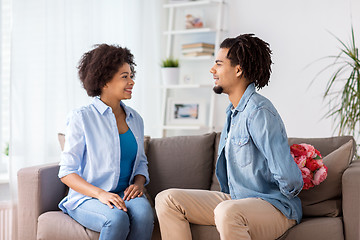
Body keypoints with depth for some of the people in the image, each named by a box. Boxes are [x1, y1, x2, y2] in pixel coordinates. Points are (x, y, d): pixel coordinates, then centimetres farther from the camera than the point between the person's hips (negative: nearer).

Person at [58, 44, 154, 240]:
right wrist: (100, 194, -22)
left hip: (125, 194, 4)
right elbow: (67, 172, -6)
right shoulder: (81, 118, -4)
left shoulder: (135, 119, 13)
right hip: (87, 198, -4)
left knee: (143, 212, -31)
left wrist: (138, 183, -2)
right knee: (117, 219, -36)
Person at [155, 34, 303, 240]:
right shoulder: (232, 111, 12)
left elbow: (289, 177, -26)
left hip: (275, 207, -9)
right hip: (235, 200, 9)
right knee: (168, 200, -1)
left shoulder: (259, 111, -19)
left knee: (227, 213, -41)